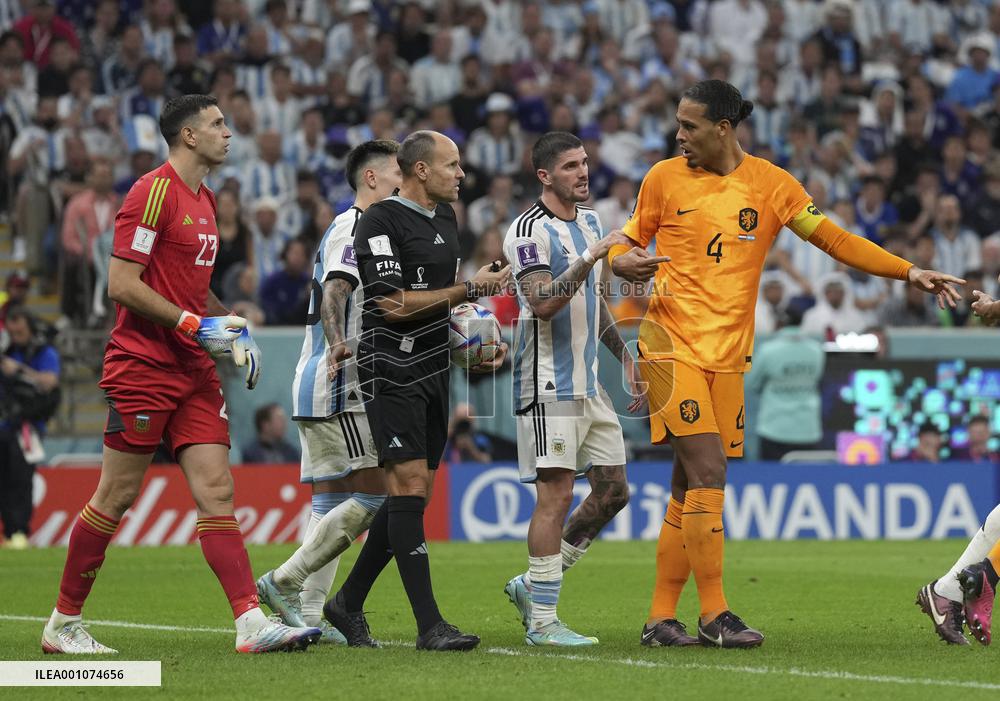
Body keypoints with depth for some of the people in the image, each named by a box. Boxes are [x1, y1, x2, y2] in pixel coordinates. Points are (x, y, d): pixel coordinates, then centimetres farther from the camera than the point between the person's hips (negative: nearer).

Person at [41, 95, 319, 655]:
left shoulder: (205, 200, 16)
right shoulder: (155, 191, -12)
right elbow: (122, 284, -17)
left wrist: (234, 329, 13)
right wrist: (194, 325, -19)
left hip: (195, 370, 8)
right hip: (143, 367, -8)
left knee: (217, 492, -2)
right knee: (116, 498, -1)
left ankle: (252, 623, -10)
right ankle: (63, 623, 10)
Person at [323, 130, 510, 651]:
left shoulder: (445, 218, 16)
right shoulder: (381, 221, -13)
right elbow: (392, 304, -20)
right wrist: (470, 289, -15)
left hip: (433, 371, 9)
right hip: (391, 371, -9)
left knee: (412, 493, 9)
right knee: (411, 485, -12)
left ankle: (349, 603, 22)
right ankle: (429, 625, -15)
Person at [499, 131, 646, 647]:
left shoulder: (590, 221, 16)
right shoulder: (530, 230, -12)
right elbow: (542, 304, -24)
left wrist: (626, 357, 24)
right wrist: (591, 257, -27)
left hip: (588, 382, 9)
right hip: (549, 384, -9)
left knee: (613, 490, 8)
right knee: (556, 494, -11)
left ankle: (532, 584, 18)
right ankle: (542, 621, -7)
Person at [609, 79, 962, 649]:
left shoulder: (771, 184, 4)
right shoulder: (664, 179, 3)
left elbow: (833, 239, 6)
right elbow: (632, 239, 14)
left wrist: (909, 272, -1)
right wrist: (622, 262, -10)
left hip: (728, 354, 3)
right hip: (671, 345, -3)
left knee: (692, 486, 5)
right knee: (707, 474, -14)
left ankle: (662, 615, 13)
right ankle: (714, 614, -10)